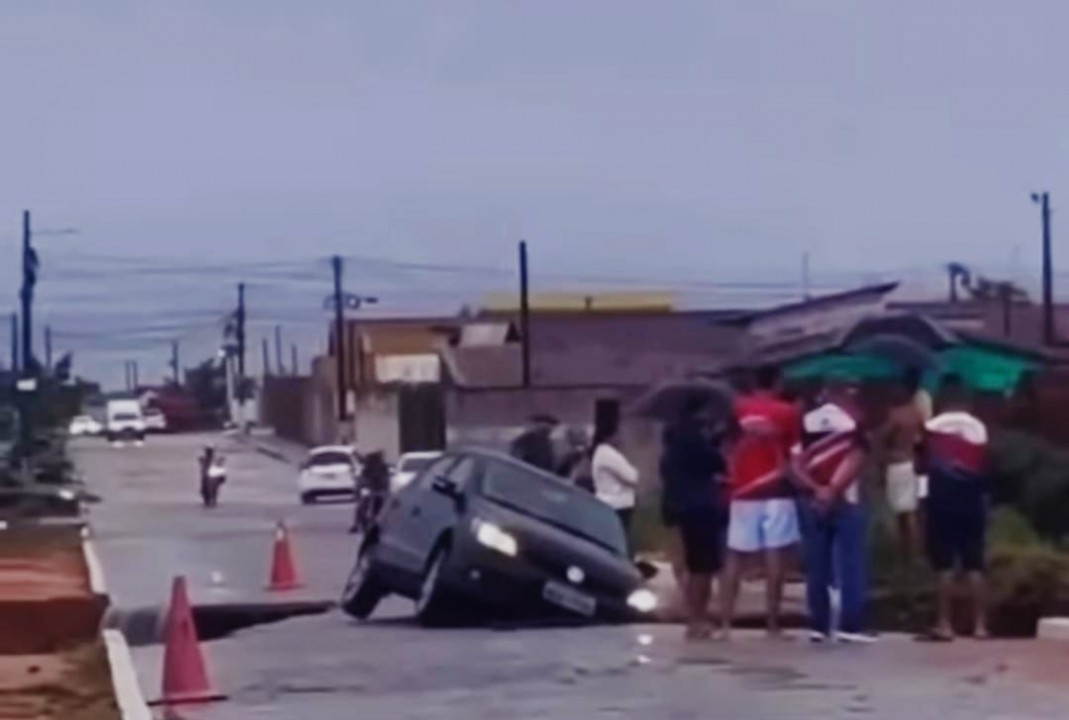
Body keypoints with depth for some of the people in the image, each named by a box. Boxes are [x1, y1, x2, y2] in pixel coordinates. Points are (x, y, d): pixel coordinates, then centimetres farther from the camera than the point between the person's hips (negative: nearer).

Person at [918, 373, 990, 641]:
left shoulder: (933, 427, -4)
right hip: (971, 503, 2)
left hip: (942, 502, -2)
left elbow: (924, 463, 0)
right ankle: (980, 625, 3)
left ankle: (945, 626, -4)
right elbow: (985, 468, 5)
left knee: (944, 566, -1)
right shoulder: (979, 428, 3)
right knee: (975, 566, 5)